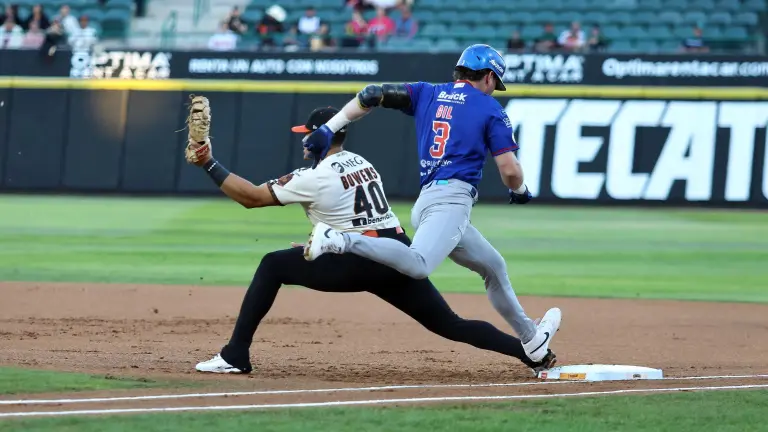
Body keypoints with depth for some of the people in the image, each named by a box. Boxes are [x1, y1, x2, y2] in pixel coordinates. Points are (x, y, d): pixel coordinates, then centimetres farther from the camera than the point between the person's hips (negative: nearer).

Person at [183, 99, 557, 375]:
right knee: (451, 326, 10)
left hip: (360, 264, -7)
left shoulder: (315, 178, -5)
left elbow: (251, 197, -2)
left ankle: (235, 356, 2)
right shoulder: (362, 164, 19)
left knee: (273, 266, 6)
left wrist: (208, 164, 3)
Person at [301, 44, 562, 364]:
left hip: (426, 201, 8)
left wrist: (329, 129, 9)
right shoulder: (490, 109, 7)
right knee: (417, 265, -31)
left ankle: (531, 338, 34)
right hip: (453, 197, -8)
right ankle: (340, 240, -42)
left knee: (493, 266, 24)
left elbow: (371, 94, 10)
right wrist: (520, 191, 22)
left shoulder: (427, 94, 20)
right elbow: (509, 169, 0)